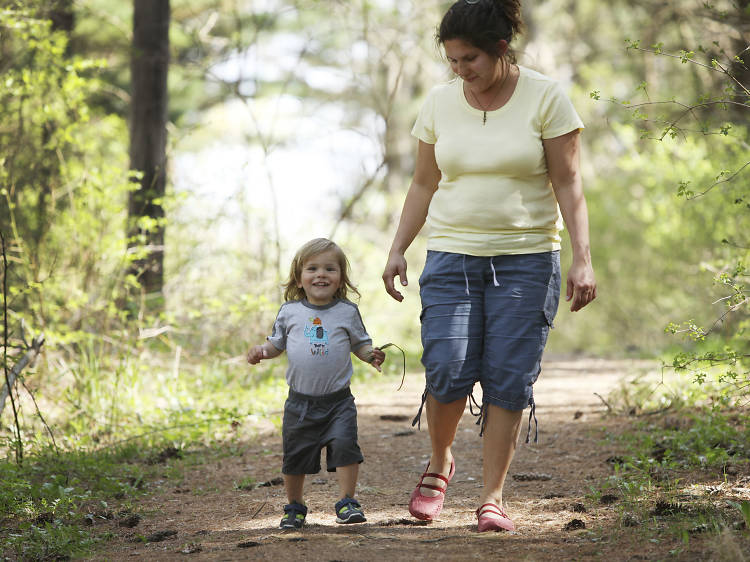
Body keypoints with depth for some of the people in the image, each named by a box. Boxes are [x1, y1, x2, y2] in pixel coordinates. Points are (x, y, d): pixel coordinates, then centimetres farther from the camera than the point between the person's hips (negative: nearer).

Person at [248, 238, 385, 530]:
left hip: (338, 399, -1)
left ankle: (347, 503, -7)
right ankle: (295, 506, 25)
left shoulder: (347, 312, 1)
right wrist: (261, 350, -6)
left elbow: (360, 343, 10)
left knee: (344, 445, -18)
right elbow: (277, 343, 14)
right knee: (295, 454, 6)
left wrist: (372, 355, -11)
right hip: (300, 401, 1)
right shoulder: (289, 312, 3)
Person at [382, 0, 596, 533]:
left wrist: (583, 258, -12)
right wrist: (398, 249, 5)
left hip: (526, 258, -2)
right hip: (451, 256, 2)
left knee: (509, 379, -6)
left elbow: (568, 184, -4)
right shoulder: (440, 102, 6)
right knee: (447, 371, -11)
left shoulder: (546, 98, -4)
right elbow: (424, 184, 14)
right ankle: (439, 463, 17)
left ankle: (493, 497, 4)